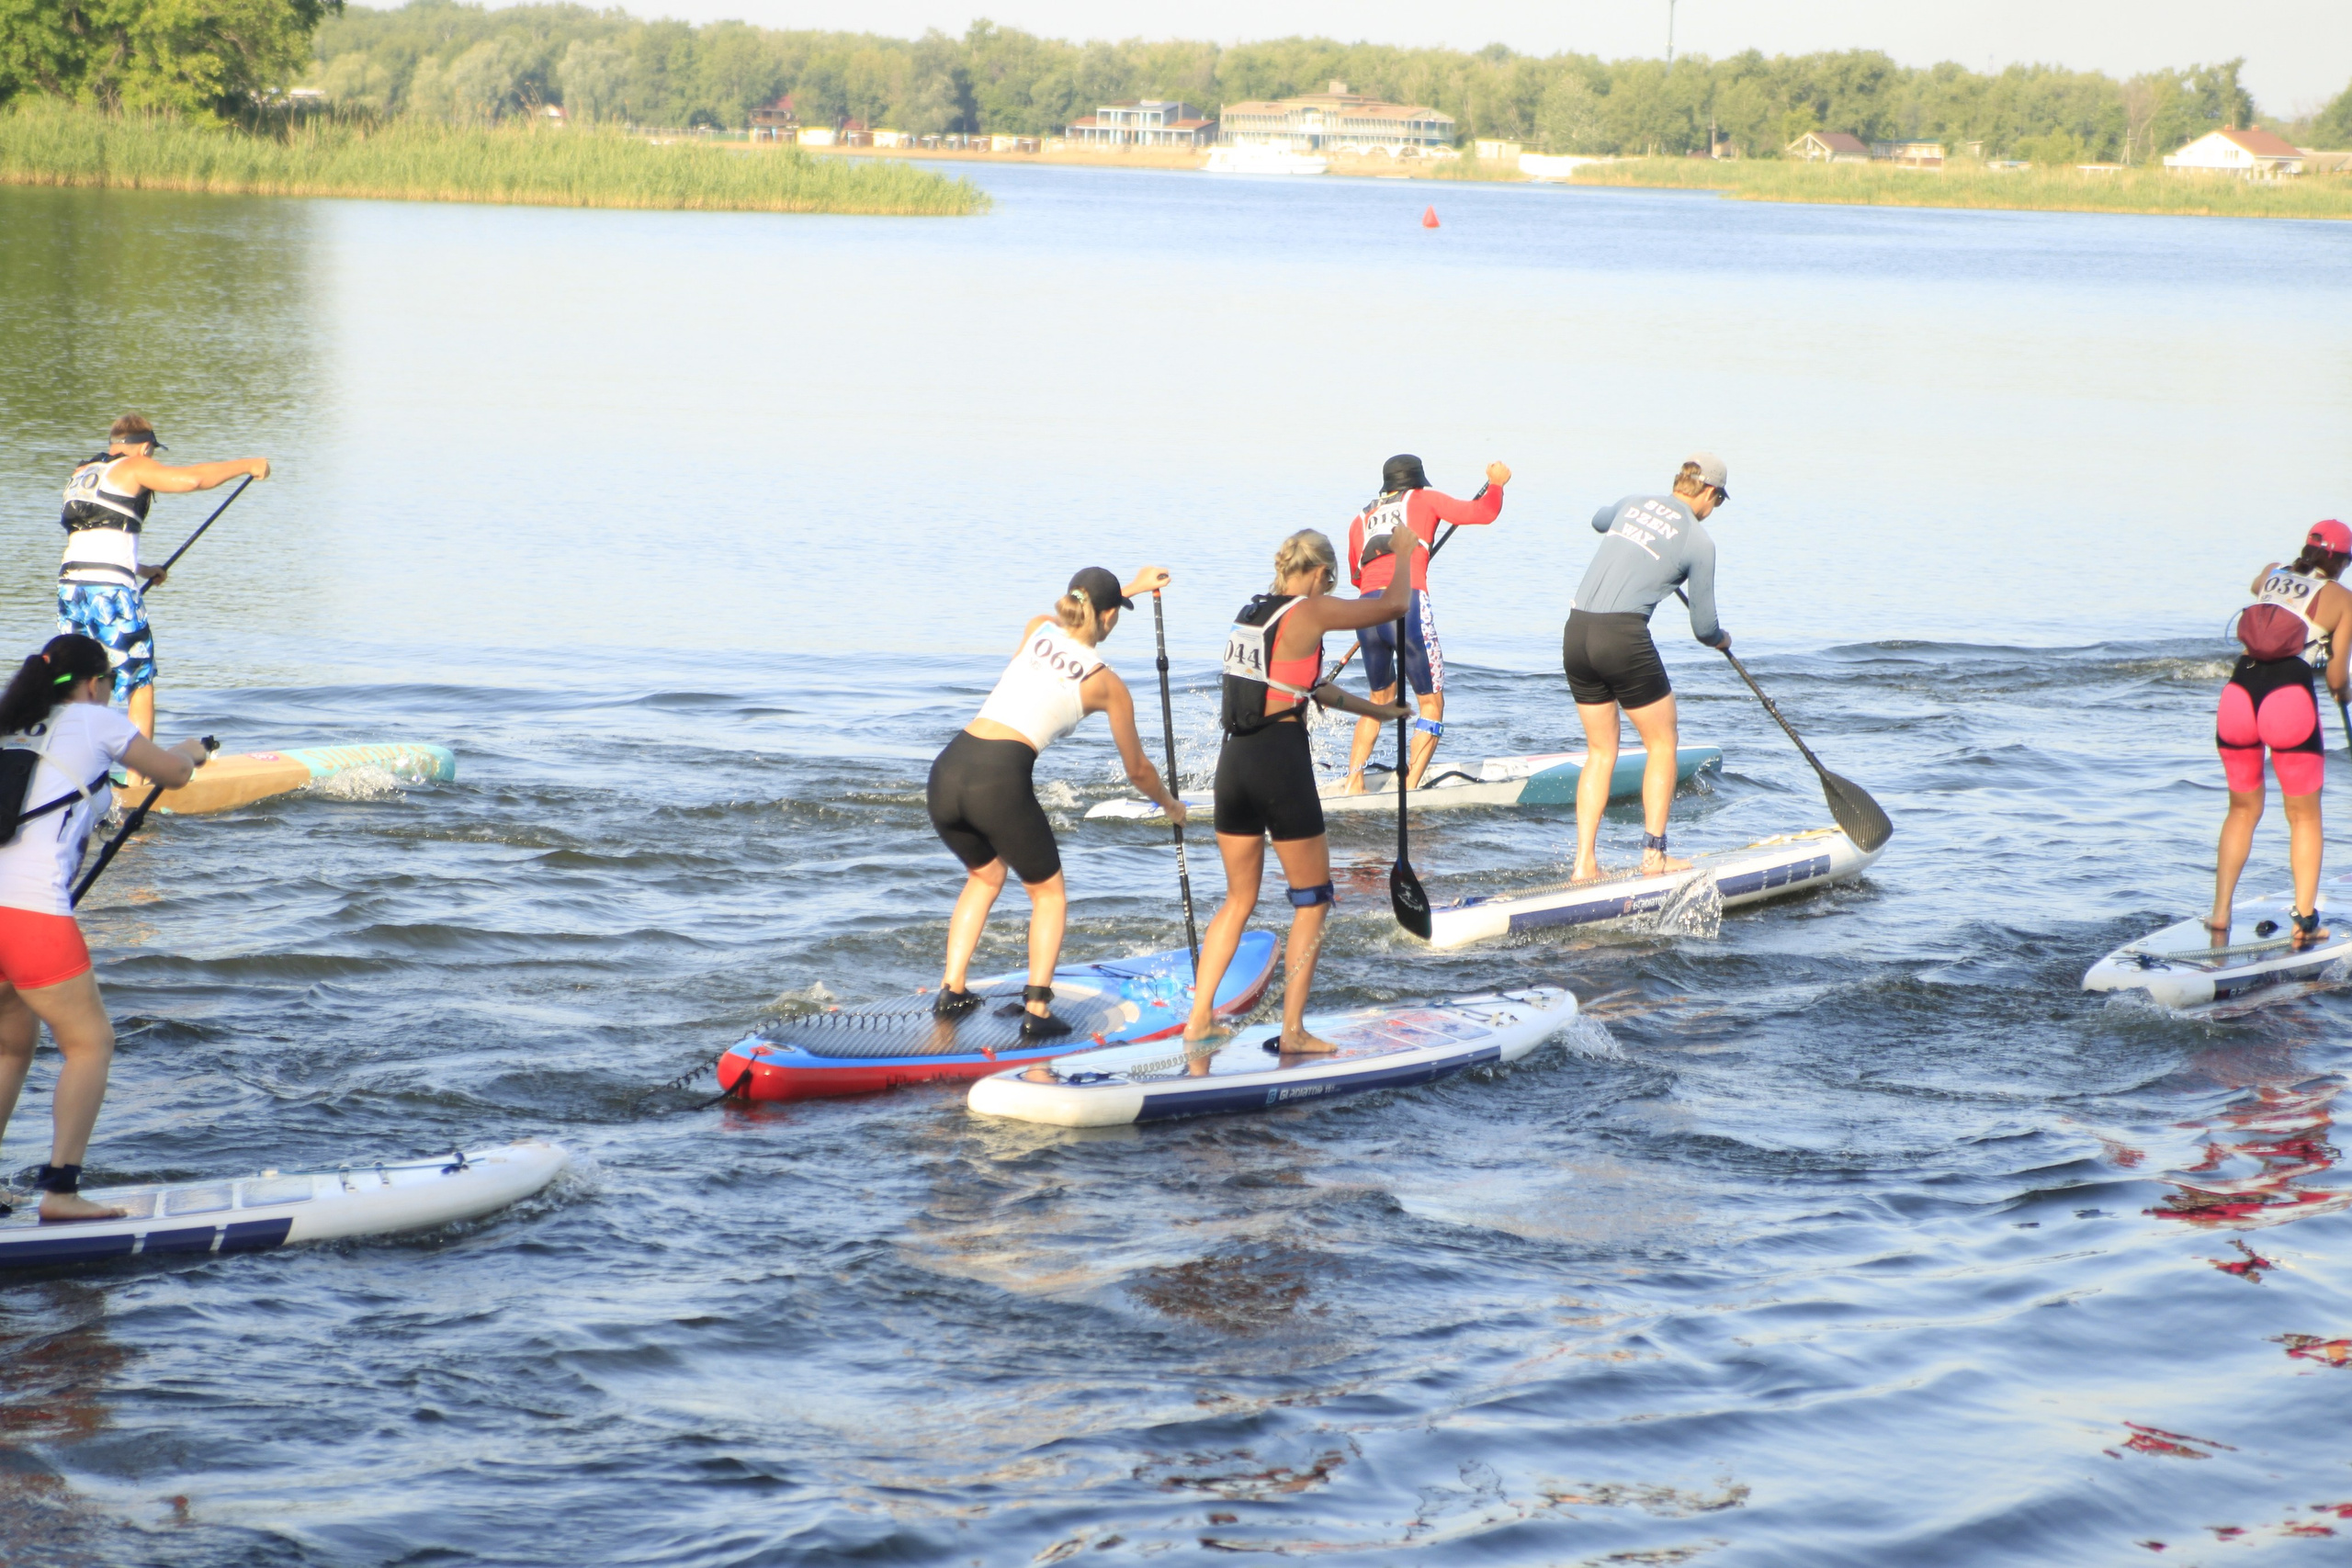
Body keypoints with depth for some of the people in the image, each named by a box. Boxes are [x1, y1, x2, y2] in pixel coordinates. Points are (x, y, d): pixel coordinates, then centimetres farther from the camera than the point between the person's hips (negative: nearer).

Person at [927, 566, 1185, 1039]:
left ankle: (951, 990, 25)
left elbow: (1074, 621, 46)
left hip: (947, 769, 5)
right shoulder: (1107, 684, 8)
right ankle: (1037, 1011, 7)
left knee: (984, 876, 31)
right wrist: (1170, 804, 40)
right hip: (1001, 779, -5)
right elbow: (1137, 769, 21)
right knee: (1048, 893, 18)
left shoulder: (1037, 629, 17)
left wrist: (1132, 587, 54)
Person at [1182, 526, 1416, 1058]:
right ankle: (1293, 1030, 4)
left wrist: (1372, 710, 36)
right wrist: (1404, 550, 15)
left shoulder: (1251, 613, 14)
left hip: (1234, 759, 7)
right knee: (1313, 899, 6)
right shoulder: (1307, 612, -9)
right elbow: (1394, 605, -3)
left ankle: (1198, 1020, 15)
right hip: (1282, 764, -7)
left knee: (1239, 899, 18)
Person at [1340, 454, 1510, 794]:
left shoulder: (1360, 519, 25)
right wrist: (1496, 483, 31)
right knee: (1432, 702, 5)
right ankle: (1410, 790, -6)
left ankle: (1353, 784, 14)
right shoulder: (1424, 499, 16)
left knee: (1380, 699, 23)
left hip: (1367, 610, 5)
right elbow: (1483, 512, 13)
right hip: (1408, 606, -5)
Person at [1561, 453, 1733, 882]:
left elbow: (1598, 521, 41)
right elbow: (1703, 628, 6)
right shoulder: (1698, 541, 0)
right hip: (1623, 637, -6)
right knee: (1663, 743, 12)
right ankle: (1653, 855, 9)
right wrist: (1722, 638, 29)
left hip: (1575, 633, 6)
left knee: (1600, 750, 16)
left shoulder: (1633, 503, 14)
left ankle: (1584, 862, 10)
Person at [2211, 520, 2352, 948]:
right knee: (2304, 816, 14)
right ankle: (2304, 919, 6)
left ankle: (2219, 915, 16)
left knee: (2243, 811, 22)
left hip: (2238, 693, 4)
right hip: (2289, 698, -4)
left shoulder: (2271, 575, 21)